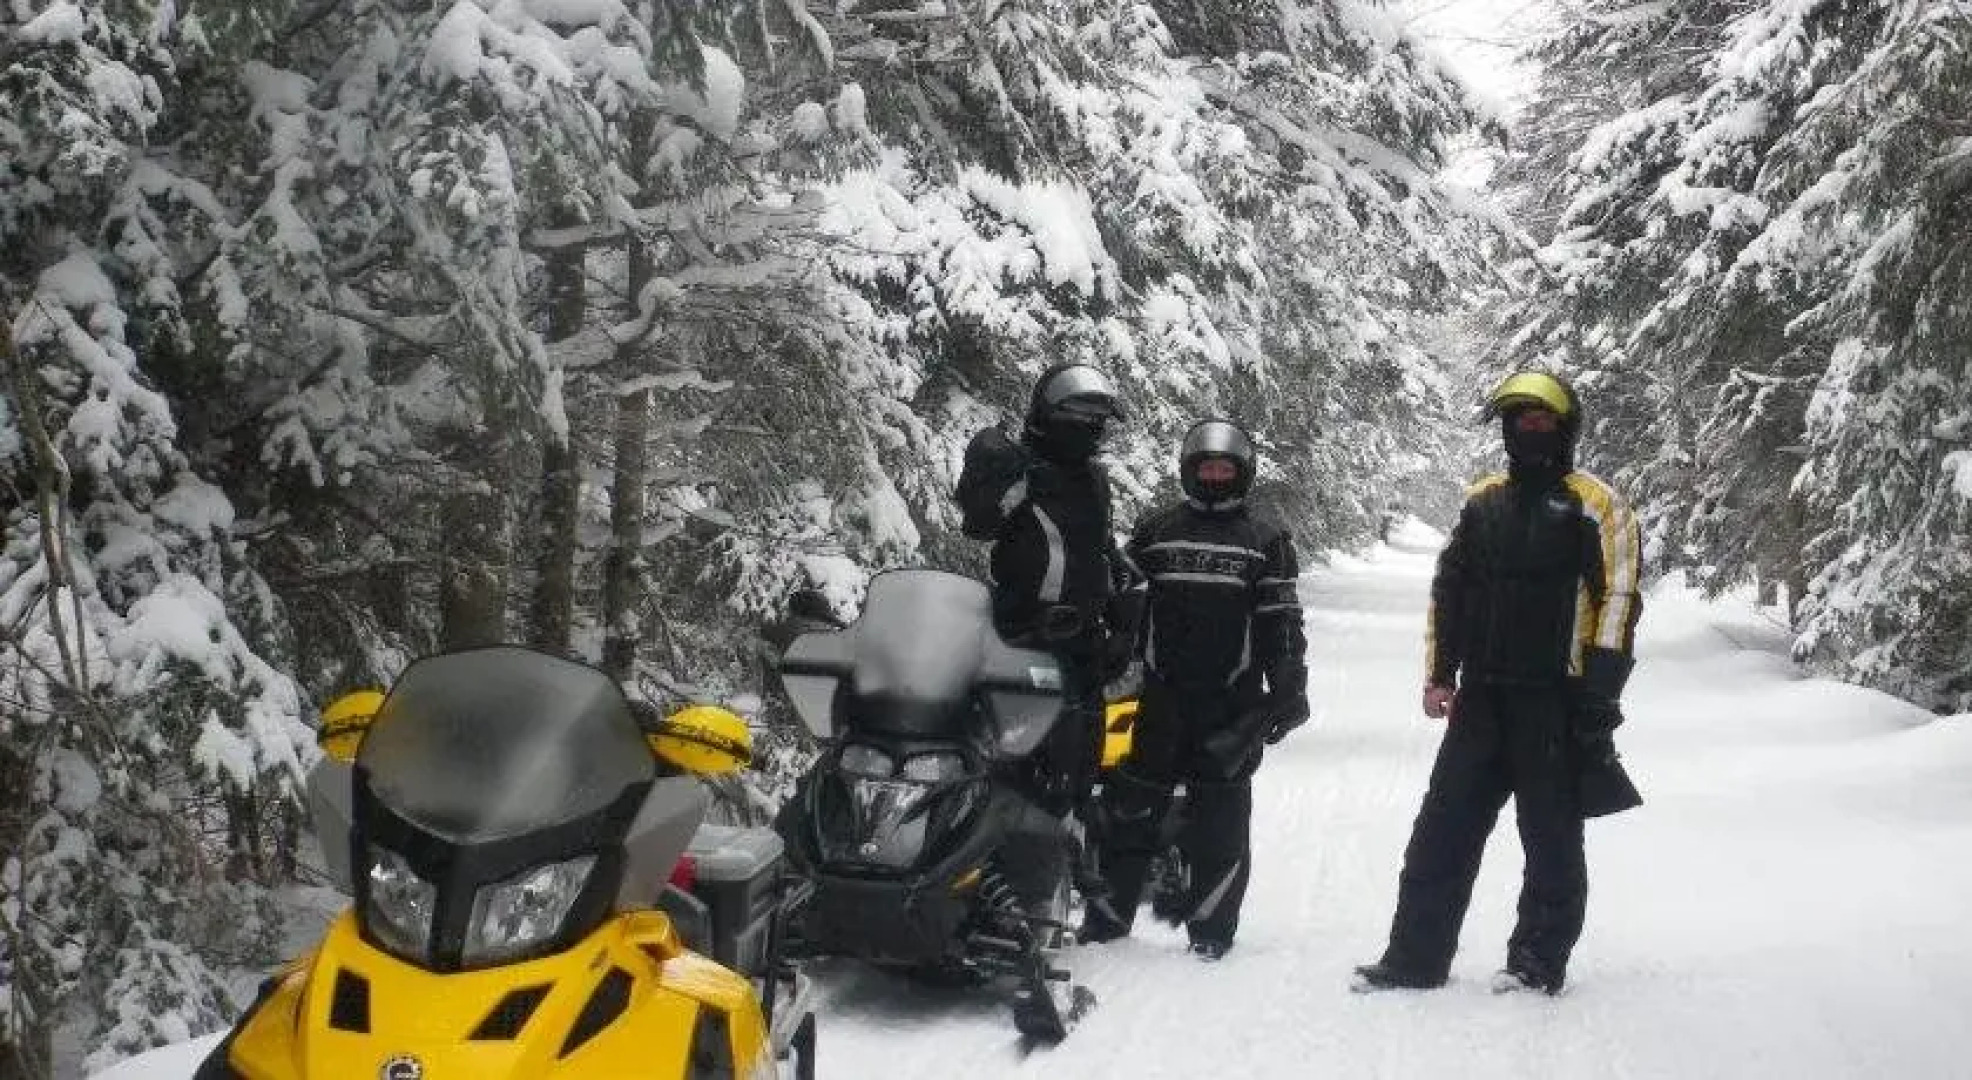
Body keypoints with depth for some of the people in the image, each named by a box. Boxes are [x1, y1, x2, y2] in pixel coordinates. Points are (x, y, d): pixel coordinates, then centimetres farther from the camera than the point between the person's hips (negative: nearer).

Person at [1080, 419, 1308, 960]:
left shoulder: (1267, 541, 9)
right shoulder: (1155, 531, 12)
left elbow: (1282, 623, 6)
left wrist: (1288, 688, -3)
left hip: (1232, 707, -1)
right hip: (1157, 698, 1)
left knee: (1220, 824, 0)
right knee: (1129, 812, 3)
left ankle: (1211, 927, 7)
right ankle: (1106, 915, 11)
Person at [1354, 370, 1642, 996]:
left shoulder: (1594, 505, -1)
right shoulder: (1483, 500, 15)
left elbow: (1618, 598, -7)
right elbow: (1448, 589, 18)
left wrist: (1600, 689, -14)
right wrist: (1440, 673, 10)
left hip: (1555, 702, -5)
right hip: (1482, 697, 5)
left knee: (1552, 838, 1)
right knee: (1442, 831, 4)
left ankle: (1538, 962, 10)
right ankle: (1415, 958, 8)